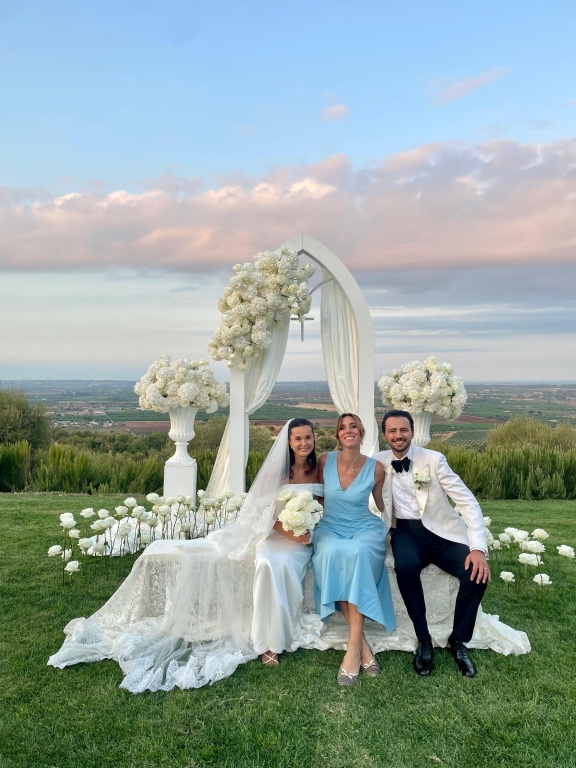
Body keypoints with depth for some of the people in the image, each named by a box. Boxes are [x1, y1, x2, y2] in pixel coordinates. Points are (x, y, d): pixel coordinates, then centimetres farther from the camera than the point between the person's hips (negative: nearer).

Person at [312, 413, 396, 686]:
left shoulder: (376, 468, -5)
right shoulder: (325, 460, -2)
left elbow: (383, 504, 11)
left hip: (365, 529, -1)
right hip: (331, 529, 1)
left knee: (358, 552, -36)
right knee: (332, 553, -34)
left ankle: (353, 646, -30)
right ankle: (363, 643, -25)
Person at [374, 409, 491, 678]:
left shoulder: (433, 459, -5)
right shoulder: (377, 462, 1)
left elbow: (467, 501, -8)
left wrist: (478, 548, -21)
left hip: (441, 531, 0)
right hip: (406, 531, 0)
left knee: (477, 572, -25)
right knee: (405, 567, -33)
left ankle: (458, 640, 2)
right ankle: (423, 640, -9)